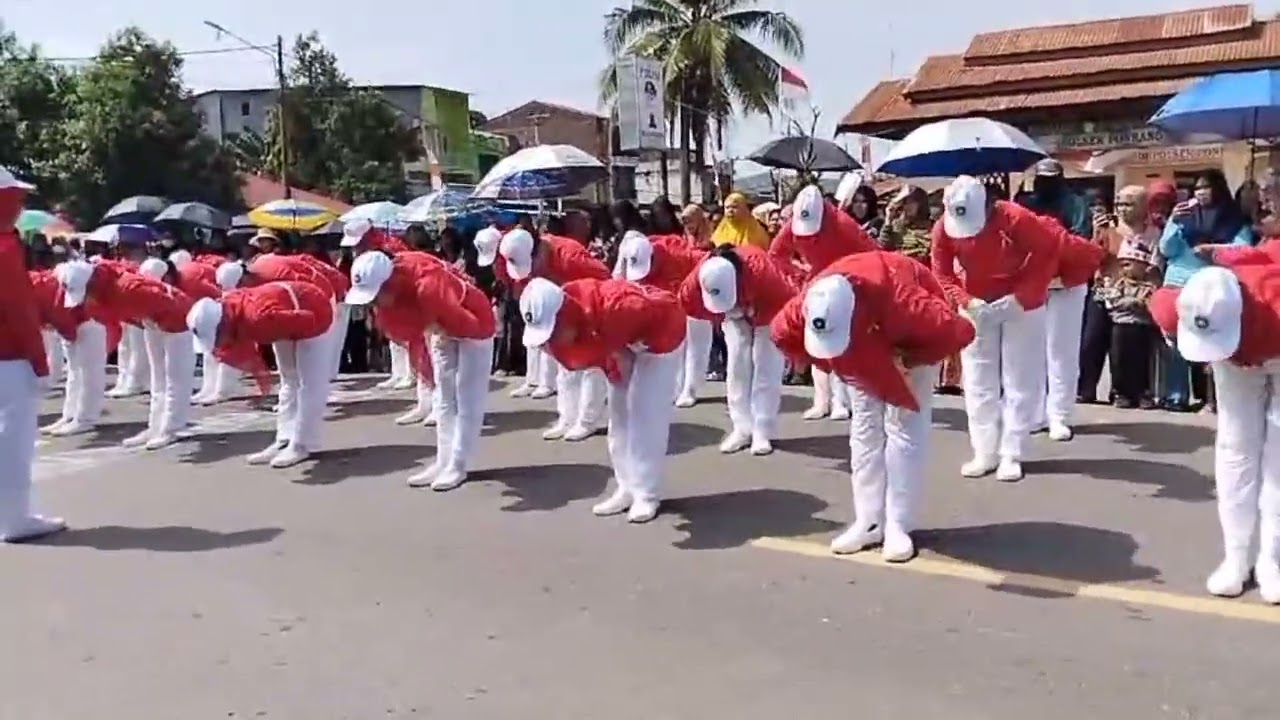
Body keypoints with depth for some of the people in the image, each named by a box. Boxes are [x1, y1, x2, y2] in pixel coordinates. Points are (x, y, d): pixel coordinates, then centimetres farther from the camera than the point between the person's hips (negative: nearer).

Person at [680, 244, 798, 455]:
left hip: (769, 311, -3)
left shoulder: (760, 267, -44)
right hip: (736, 315, 4)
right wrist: (721, 314, -20)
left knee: (766, 371, -8)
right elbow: (687, 301, -15)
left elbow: (788, 299, -34)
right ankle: (742, 430, 7)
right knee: (737, 369, -1)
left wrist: (756, 316, -31)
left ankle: (763, 433, -2)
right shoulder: (699, 276, -33)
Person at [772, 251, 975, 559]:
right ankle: (869, 522, 7)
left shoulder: (901, 301, -47)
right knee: (865, 427, 1)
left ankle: (898, 526, -1)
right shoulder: (806, 306, -34)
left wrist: (911, 359, -29)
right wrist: (831, 362, -17)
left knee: (904, 428, -8)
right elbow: (782, 334, -12)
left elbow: (959, 330, -39)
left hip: (909, 339, -4)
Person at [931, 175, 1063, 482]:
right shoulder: (943, 228, -17)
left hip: (1022, 305, -3)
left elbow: (1050, 252, -18)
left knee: (1019, 382, 0)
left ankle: (1011, 454, 8)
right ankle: (985, 453, 12)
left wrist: (1022, 296, -26)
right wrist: (966, 301, -25)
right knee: (978, 382, 3)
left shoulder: (1014, 218, -26)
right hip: (977, 306, 3)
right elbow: (942, 275, -8)